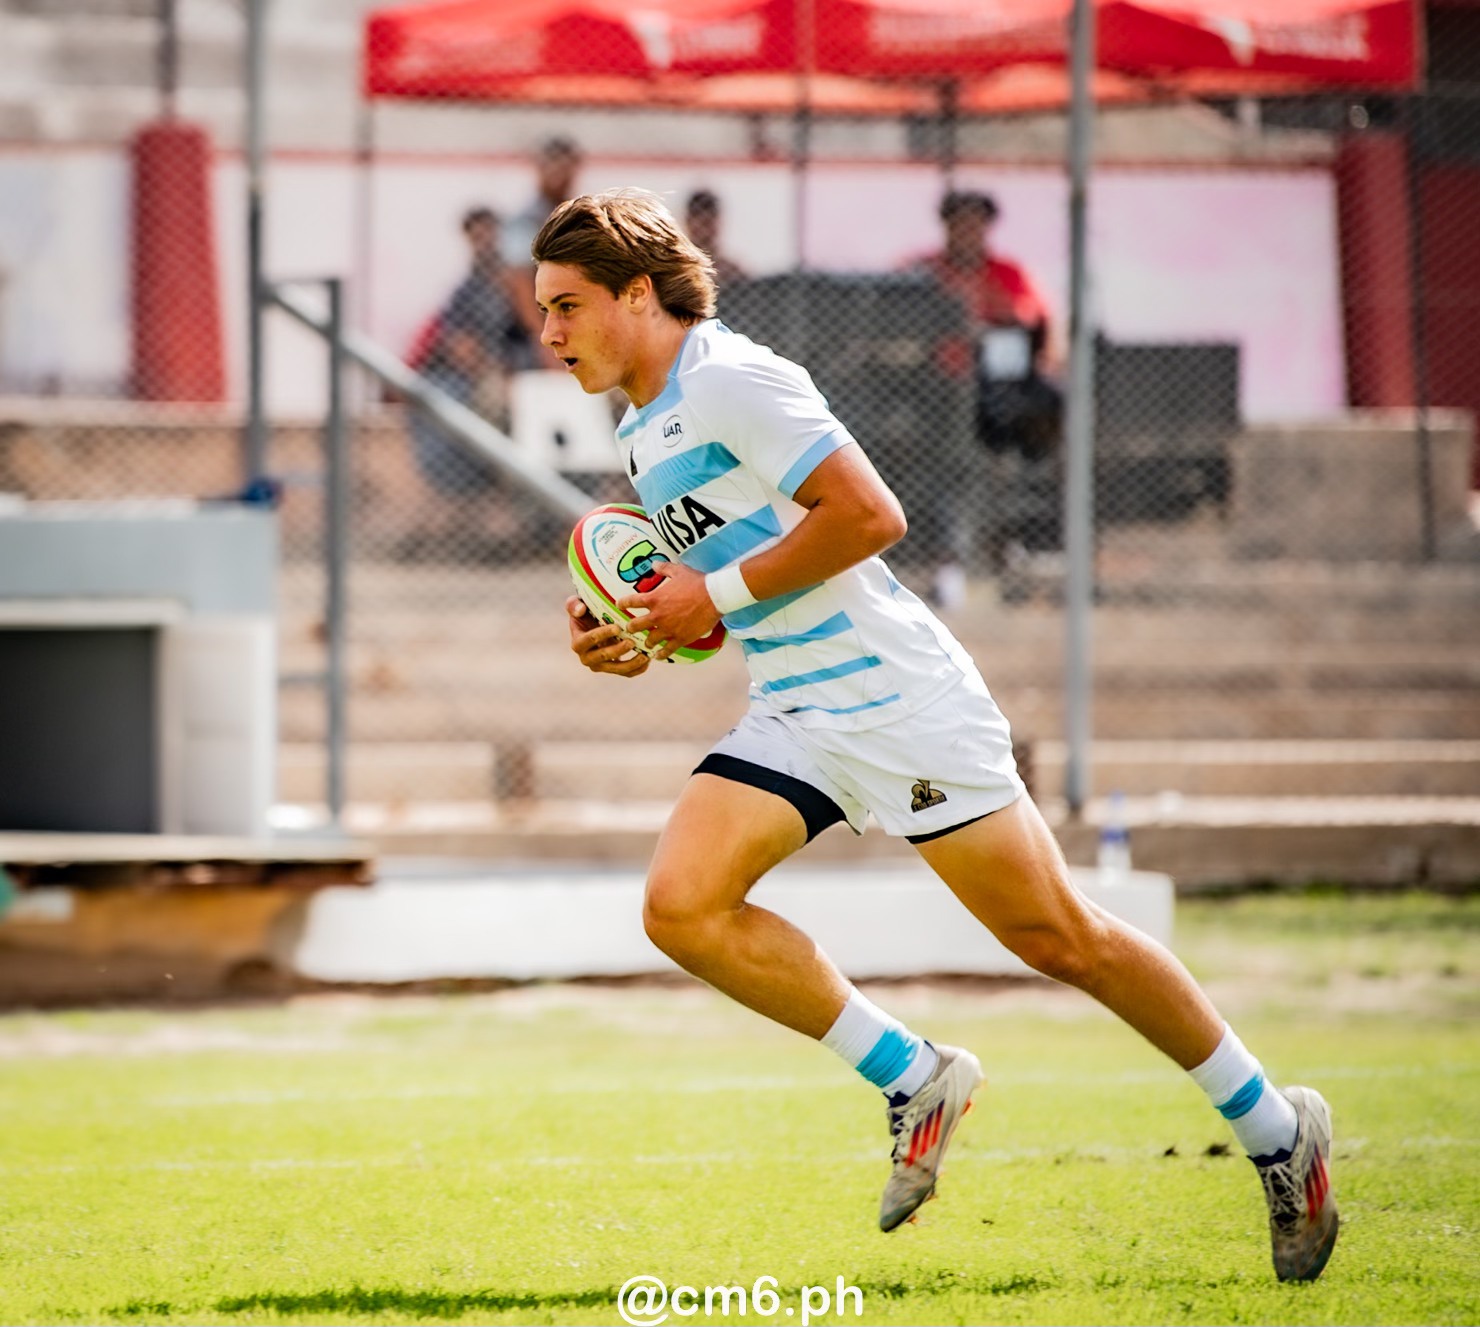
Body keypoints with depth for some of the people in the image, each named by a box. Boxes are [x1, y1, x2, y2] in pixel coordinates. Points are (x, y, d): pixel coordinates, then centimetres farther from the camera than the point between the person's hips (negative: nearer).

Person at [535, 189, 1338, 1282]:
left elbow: (870, 513, -22)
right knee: (681, 905, -13)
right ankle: (915, 1082, 1)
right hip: (792, 718, 9)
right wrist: (639, 638, 6)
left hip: (897, 696, -9)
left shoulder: (733, 381, -15)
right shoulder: (644, 429, 14)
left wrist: (720, 594, -18)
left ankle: (1278, 1131, 13)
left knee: (1059, 938, -2)